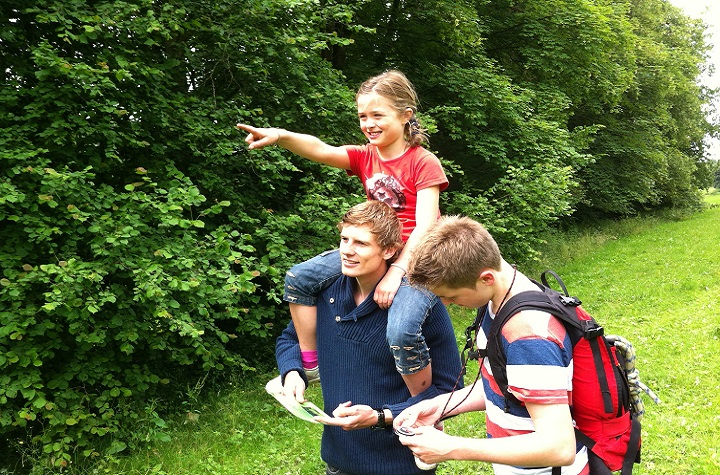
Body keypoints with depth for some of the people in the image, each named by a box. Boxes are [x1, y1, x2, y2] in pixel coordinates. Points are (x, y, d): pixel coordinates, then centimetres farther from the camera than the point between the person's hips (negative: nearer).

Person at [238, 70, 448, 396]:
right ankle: (309, 366, 7)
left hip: (413, 258, -6)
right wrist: (280, 136, -33)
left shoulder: (424, 163, -7)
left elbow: (425, 225, -16)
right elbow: (321, 151, -13)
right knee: (299, 277, -8)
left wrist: (396, 271, -26)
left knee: (402, 333, -30)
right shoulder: (364, 157, 7)